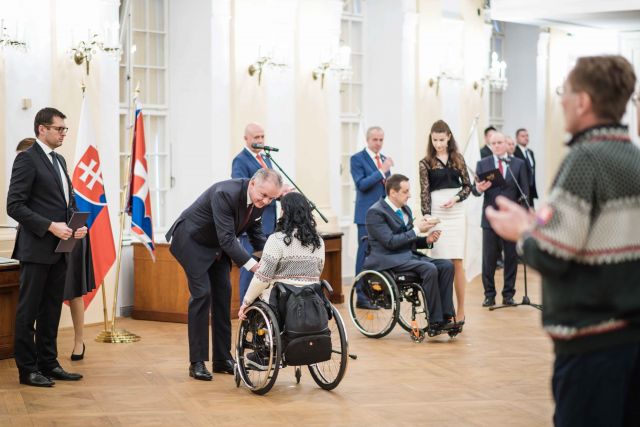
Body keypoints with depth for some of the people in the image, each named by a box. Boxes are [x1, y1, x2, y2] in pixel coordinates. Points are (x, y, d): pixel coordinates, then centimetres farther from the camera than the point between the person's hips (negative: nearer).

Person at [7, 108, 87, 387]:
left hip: (59, 249, 8)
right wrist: (50, 226, -20)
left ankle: (48, 363, 21)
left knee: (51, 310, 13)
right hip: (37, 248, -8)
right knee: (28, 311, 1)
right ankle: (27, 369, 8)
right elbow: (14, 205, -15)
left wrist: (77, 224, 2)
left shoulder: (59, 161, 16)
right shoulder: (27, 159, -9)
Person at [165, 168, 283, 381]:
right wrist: (253, 265, -42)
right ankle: (197, 362, -6)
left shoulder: (260, 199, -12)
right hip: (192, 240, -7)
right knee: (202, 294, -13)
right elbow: (227, 238, -37)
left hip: (217, 244, 8)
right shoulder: (225, 194, -36)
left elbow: (255, 232, 2)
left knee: (223, 293, 4)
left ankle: (222, 358, 13)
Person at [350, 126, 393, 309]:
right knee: (365, 254, -5)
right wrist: (381, 171, -21)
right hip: (367, 215, -6)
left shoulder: (385, 159, 16)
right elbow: (361, 184, -16)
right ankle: (362, 296, -1)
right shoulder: (357, 159, -4)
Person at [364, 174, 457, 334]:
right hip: (388, 260, -8)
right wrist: (417, 229, -14)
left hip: (409, 255, 9)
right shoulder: (376, 212, -9)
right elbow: (390, 242, -18)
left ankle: (446, 317, -17)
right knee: (429, 269, -30)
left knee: (447, 265, -14)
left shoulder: (405, 209, 18)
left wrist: (427, 240, 3)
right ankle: (435, 323, -25)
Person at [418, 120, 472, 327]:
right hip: (437, 215, -1)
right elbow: (424, 193, -2)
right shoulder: (426, 163, 3)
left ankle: (460, 311, 3)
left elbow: (467, 186, 12)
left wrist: (456, 198, -7)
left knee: (457, 262, -1)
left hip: (456, 214, 1)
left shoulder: (458, 159, 9)